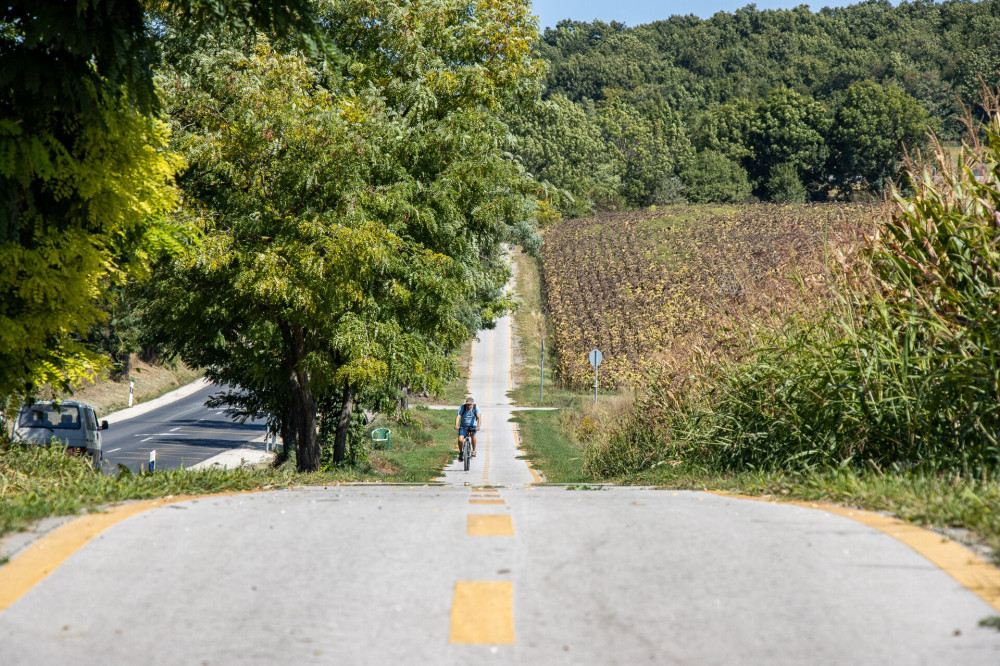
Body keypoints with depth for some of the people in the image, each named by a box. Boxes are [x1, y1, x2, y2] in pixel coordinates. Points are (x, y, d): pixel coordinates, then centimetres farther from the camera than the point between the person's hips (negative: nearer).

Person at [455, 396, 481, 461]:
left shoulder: (476, 408, -15)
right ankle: (460, 452, 9)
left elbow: (479, 417, -26)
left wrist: (478, 426, -42)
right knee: (460, 440, -18)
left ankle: (474, 451, -13)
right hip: (463, 426, 0)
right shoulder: (462, 408, -15)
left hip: (472, 426, 0)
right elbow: (458, 417, -25)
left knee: (473, 435, -31)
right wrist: (456, 426, -42)